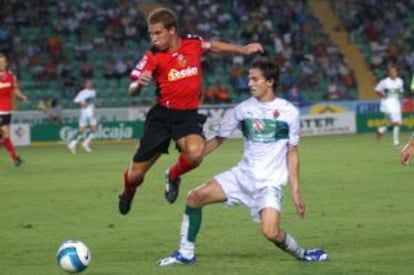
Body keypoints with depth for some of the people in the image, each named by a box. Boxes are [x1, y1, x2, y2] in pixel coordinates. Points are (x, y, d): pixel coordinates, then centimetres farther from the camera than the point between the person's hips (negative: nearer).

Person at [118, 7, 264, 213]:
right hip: (161, 115, -1)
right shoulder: (152, 57, -12)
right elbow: (132, 91, -18)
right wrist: (138, 83, -41)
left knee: (195, 153, -33)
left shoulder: (193, 43, -4)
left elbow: (213, 46, 20)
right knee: (135, 175, 3)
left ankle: (173, 176, 3)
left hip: (188, 115, 1)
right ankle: (128, 194, 42)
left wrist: (243, 49, 20)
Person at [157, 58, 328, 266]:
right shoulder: (244, 108, 3)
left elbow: (292, 152, 2)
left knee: (270, 233, -24)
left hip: (271, 182, -4)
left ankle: (301, 254, 6)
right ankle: (185, 253, 5)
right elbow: (218, 139, 11)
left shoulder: (288, 112, -4)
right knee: (195, 197, -9)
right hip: (242, 175, 4)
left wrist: (295, 190, -2)